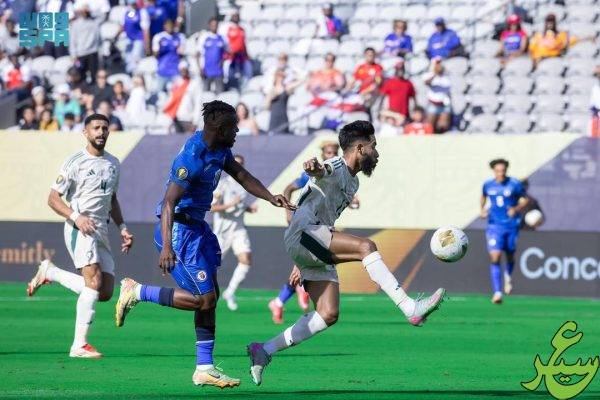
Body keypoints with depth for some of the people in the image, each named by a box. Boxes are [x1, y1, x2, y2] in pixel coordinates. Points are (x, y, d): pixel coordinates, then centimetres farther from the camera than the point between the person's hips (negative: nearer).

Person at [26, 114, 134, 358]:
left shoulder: (113, 164, 16)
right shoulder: (75, 163, -5)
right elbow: (53, 198, -6)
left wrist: (122, 228, 18)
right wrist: (76, 217, -22)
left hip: (101, 230, 7)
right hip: (79, 229, -7)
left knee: (105, 292, 4)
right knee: (94, 280, -25)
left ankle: (50, 273, 21)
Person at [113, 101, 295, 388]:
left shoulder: (220, 149, 5)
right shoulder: (192, 158, -24)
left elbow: (241, 176, 20)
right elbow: (169, 202, -27)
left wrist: (270, 198, 7)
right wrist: (166, 246, -35)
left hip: (196, 227, 10)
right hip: (179, 230, -10)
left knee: (211, 295, 9)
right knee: (203, 298, -12)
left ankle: (204, 369, 12)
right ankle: (136, 292, 0)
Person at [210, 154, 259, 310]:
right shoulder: (222, 184, -10)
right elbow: (211, 207, -15)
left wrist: (249, 208, 6)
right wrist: (231, 204, -25)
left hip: (239, 229, 5)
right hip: (222, 231, -5)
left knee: (246, 260, -12)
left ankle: (229, 292, 1)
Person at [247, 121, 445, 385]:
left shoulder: (353, 182, 25)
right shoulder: (336, 168, -5)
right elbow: (323, 172, -32)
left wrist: (301, 266, 35)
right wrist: (315, 168, -59)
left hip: (316, 250, 10)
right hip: (302, 234, -10)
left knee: (328, 314, -3)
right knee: (366, 247, -26)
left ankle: (264, 351, 2)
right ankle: (410, 309, -33)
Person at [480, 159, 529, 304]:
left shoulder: (515, 184, -7)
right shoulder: (488, 185, 1)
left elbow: (525, 199, 4)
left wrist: (517, 208, -15)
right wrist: (482, 209, 6)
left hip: (511, 225, 0)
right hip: (495, 225, 0)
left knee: (510, 256, 14)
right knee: (495, 258, -14)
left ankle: (508, 276, 49)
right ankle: (497, 292, -15)